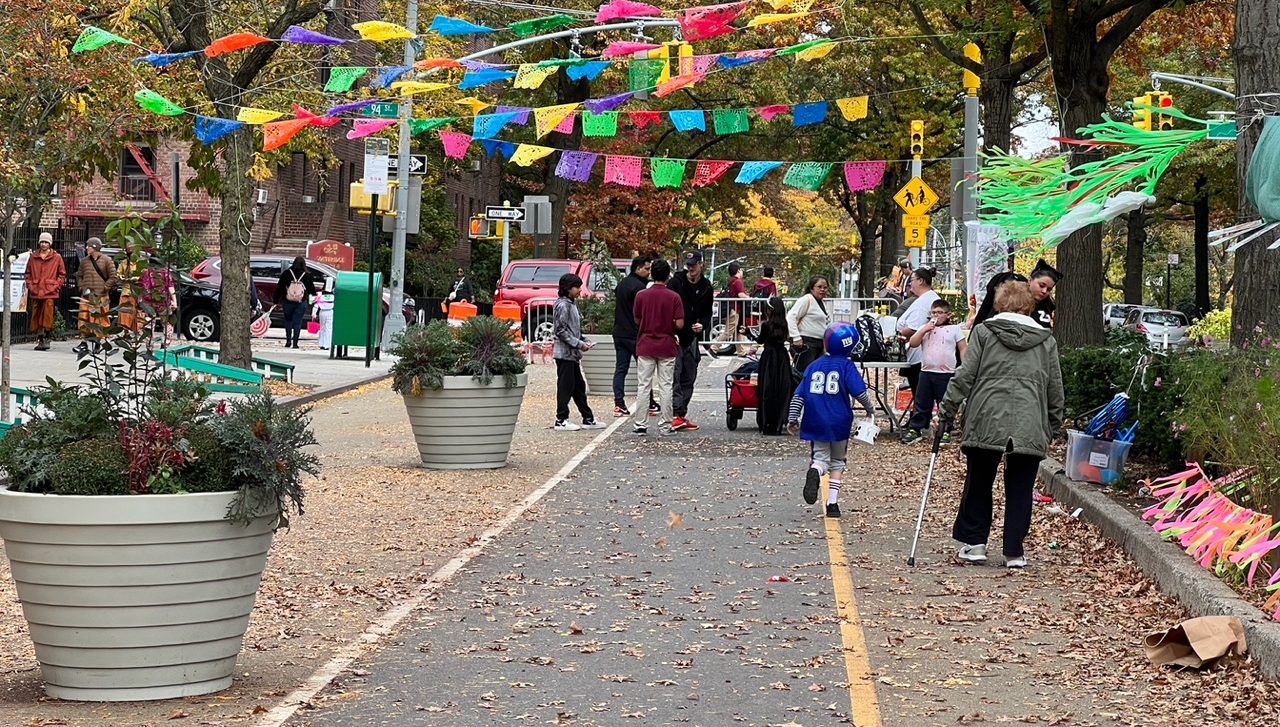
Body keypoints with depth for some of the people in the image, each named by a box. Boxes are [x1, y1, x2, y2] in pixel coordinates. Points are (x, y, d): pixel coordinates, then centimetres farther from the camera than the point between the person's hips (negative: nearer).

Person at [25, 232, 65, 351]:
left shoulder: (57, 258, 4)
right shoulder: (33, 257, 12)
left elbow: (62, 274, 7)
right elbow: (28, 273, 17)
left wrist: (56, 286, -3)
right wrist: (30, 285, 4)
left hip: (50, 292, -3)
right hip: (35, 292, 3)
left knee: (47, 316, -10)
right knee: (36, 317, 4)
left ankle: (46, 338, -5)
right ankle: (39, 339, 12)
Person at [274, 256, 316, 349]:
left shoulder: (286, 273, -2)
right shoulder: (307, 275, -4)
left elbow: (279, 287, 1)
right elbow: (312, 289, 4)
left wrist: (276, 300, 8)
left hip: (287, 302, 0)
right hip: (301, 303, 0)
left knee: (288, 320, 17)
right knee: (297, 322, 3)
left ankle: (288, 340, 10)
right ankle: (295, 343, 0)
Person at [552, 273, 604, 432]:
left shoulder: (572, 304, 15)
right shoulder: (562, 305, -14)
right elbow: (561, 331, -19)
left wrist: (584, 341, 7)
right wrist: (579, 344, -18)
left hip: (572, 353, 10)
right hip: (564, 352, -10)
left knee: (579, 386, 13)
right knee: (565, 386, -5)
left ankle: (588, 419, 17)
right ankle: (561, 420, 0)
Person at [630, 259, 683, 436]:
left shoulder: (641, 295, -4)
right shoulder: (674, 297, -9)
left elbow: (637, 320, 5)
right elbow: (679, 324, -11)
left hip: (646, 346, 1)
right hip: (667, 347, -1)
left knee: (644, 386, 5)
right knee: (665, 387, 4)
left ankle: (640, 424, 5)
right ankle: (665, 426, 5)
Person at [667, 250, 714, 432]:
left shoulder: (706, 288, 7)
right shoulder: (676, 282, -7)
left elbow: (707, 313, 16)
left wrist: (703, 325, -7)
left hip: (691, 338, 6)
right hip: (674, 336, -6)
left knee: (689, 378, 9)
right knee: (675, 376, -12)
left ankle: (681, 416, 16)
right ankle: (676, 414, -16)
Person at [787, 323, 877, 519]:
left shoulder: (814, 366, 8)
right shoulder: (846, 366, -4)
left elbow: (799, 395, 7)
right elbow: (859, 391, -10)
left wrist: (792, 419, 12)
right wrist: (870, 409, 7)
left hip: (816, 422, 2)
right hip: (839, 422, -2)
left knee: (820, 457, 7)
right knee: (837, 462, 13)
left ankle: (815, 471, -31)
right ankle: (832, 503, 5)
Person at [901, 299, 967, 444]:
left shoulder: (954, 329, 4)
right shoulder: (925, 328, 12)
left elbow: (963, 349, 3)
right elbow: (913, 344, 2)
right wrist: (924, 330, -9)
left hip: (946, 373, -3)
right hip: (926, 371, 3)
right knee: (922, 403, 7)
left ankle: (945, 431, 13)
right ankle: (914, 429, 11)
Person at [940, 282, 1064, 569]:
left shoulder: (984, 332, 5)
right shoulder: (1046, 340, 12)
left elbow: (965, 376, -1)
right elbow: (1055, 388, 14)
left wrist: (947, 410, 4)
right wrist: (1053, 426, 22)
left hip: (987, 421, -1)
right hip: (1030, 427, 1)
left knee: (978, 484, 13)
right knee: (1019, 490, 7)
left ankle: (974, 543, 16)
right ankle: (1014, 551, 6)